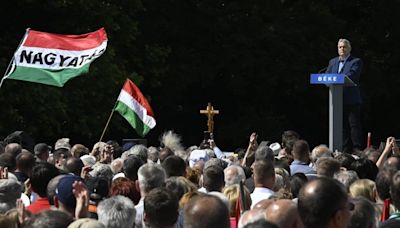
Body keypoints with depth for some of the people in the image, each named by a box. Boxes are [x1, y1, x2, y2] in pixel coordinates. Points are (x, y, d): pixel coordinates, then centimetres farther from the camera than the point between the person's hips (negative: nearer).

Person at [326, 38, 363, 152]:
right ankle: (345, 151, 13)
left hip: (352, 100, -5)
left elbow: (351, 76, -16)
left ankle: (357, 150, -4)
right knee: (342, 126, 8)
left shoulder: (356, 62, -1)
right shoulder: (332, 62, 17)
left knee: (354, 125, -5)